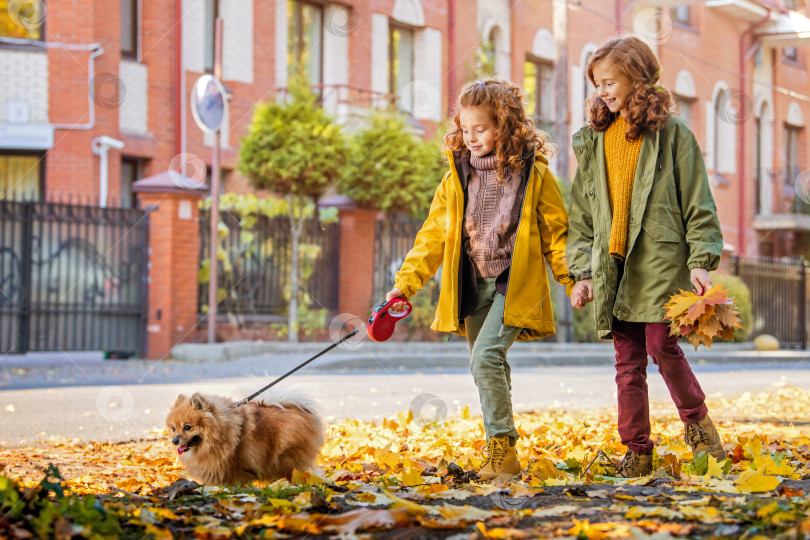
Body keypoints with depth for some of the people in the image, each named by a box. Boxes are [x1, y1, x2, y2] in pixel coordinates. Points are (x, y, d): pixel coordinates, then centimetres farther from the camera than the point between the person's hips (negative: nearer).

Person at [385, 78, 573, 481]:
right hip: (473, 286, 5)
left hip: (514, 283, -5)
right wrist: (405, 284, -1)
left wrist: (574, 281, -1)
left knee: (485, 357, -21)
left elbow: (556, 233, 4)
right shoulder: (456, 180, 6)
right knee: (490, 369, 9)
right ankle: (500, 459, 20)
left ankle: (503, 450, -13)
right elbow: (433, 237, 7)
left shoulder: (534, 175, -3)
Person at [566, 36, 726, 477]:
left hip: (661, 260, -4)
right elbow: (582, 212, 16)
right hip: (613, 266, 4)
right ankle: (637, 451, 9)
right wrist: (581, 271, 8)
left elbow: (697, 201, 0)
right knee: (628, 362, 3)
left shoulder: (671, 134, 1)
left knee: (662, 346, -11)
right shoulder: (594, 140, 14)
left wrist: (701, 260, -9)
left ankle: (696, 420, 13)